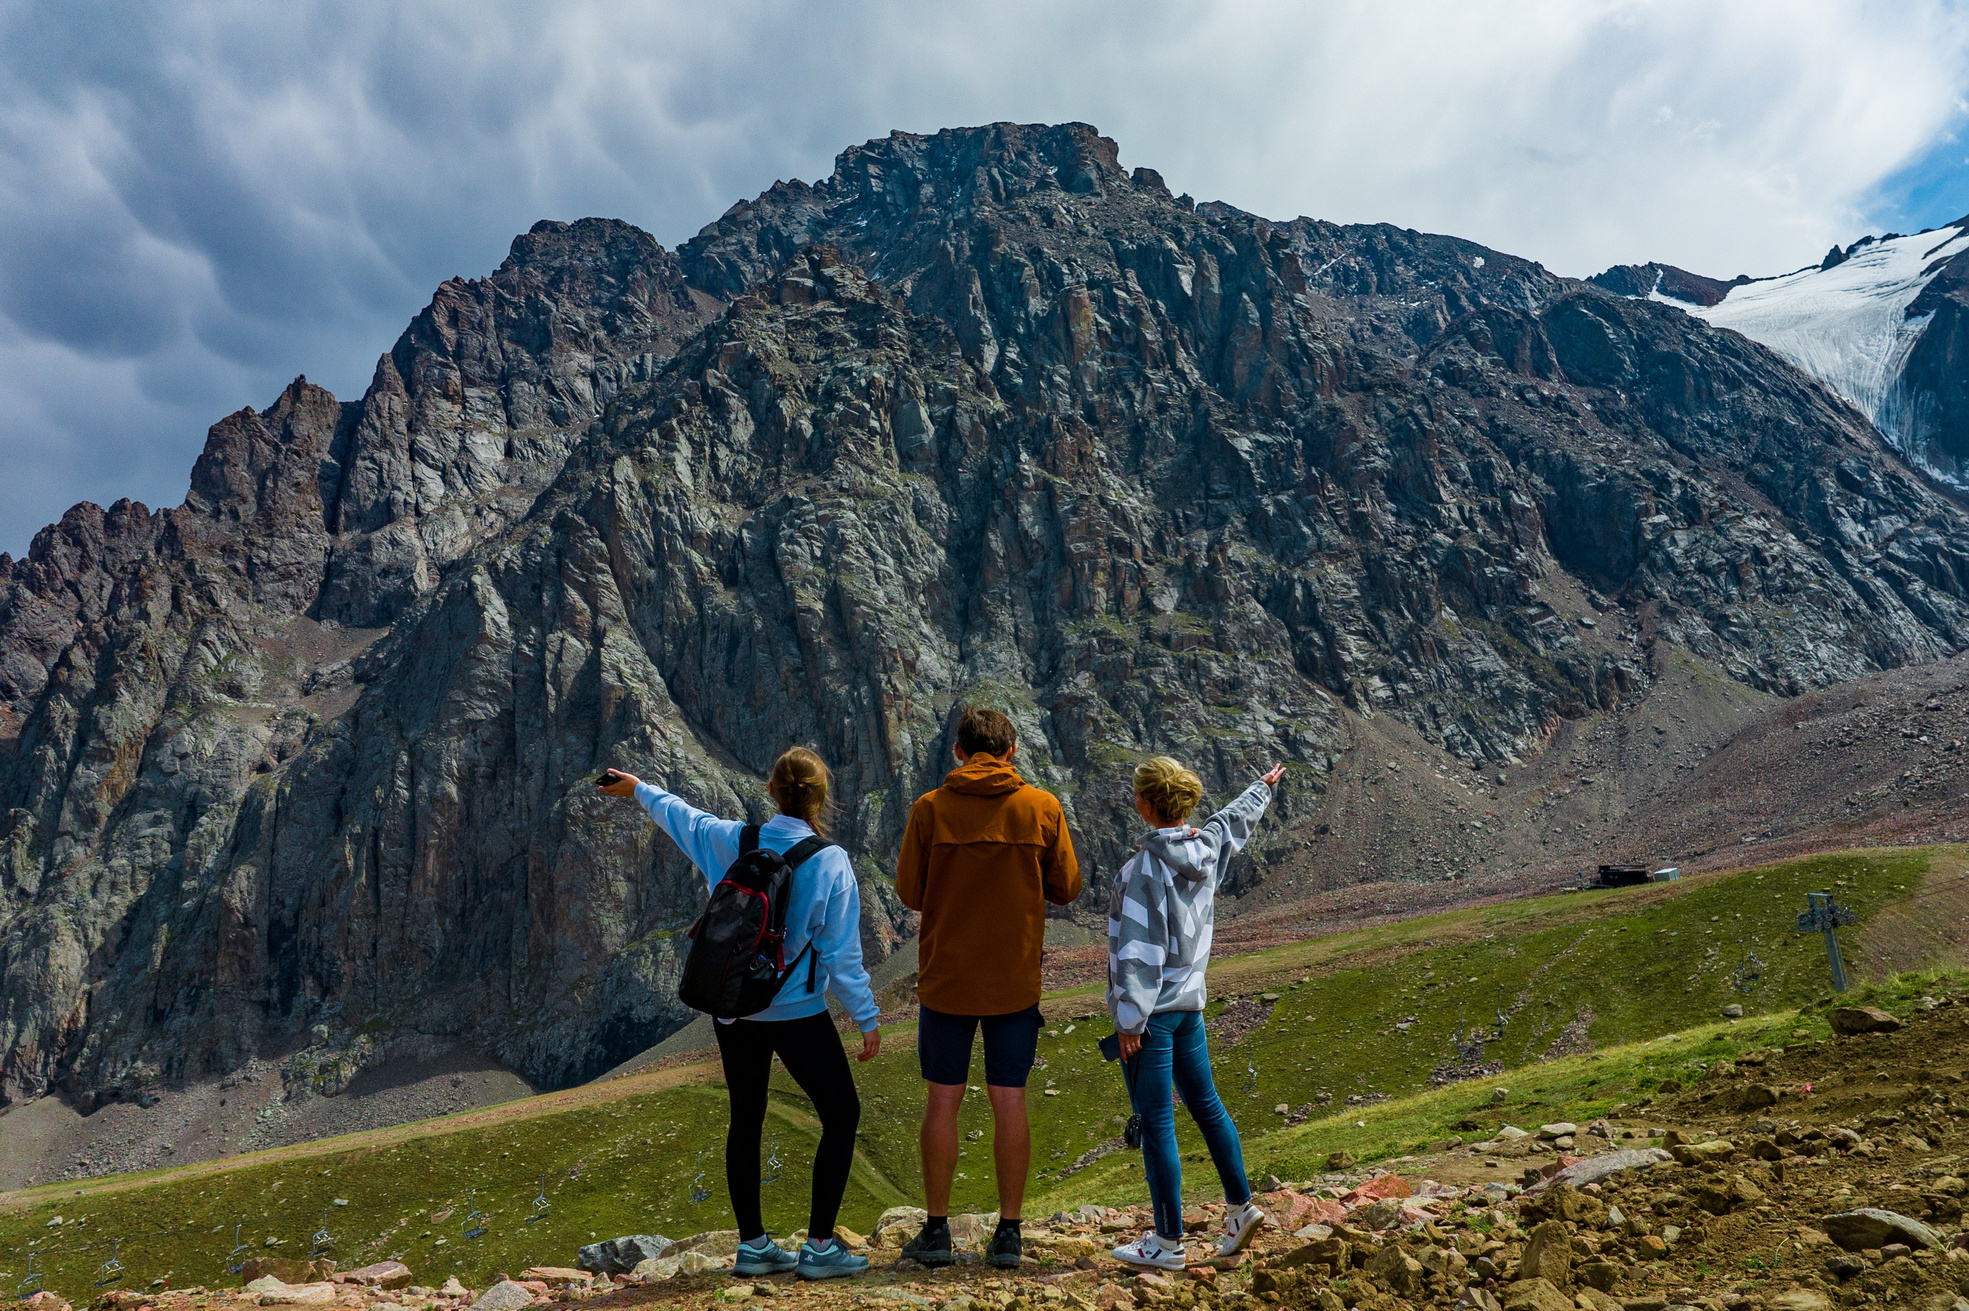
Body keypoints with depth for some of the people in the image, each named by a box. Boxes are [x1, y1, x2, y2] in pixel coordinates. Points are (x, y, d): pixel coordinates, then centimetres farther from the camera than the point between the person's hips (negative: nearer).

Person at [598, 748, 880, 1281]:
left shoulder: (731, 842, -5)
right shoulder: (831, 862, -15)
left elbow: (680, 815, 15)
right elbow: (842, 953, -13)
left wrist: (638, 789, 35)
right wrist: (867, 1018, -2)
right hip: (797, 1013, -4)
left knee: (745, 1121, 17)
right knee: (841, 1117, 9)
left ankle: (753, 1245, 25)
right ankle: (819, 1247, 8)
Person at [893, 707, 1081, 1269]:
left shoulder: (929, 808, -6)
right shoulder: (1043, 808, -4)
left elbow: (909, 893, -3)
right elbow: (1065, 888, 2)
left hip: (946, 976, -1)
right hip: (1016, 979, 1)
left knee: (942, 1100, 9)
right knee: (1010, 1102, 8)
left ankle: (936, 1231, 16)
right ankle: (1009, 1233, 15)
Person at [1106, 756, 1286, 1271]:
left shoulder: (1146, 867, -20)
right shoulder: (1207, 848, 3)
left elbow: (1141, 951, -21)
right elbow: (1237, 819, 25)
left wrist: (1130, 1020, -16)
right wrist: (1263, 787, 45)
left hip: (1153, 1008, -8)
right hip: (1189, 1000, 8)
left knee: (1155, 1123, 0)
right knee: (1205, 1104, 20)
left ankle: (1168, 1243, 9)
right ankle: (1240, 1207, 31)